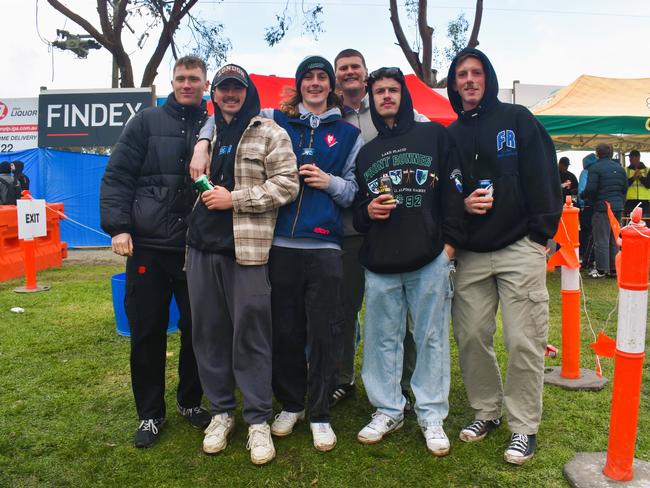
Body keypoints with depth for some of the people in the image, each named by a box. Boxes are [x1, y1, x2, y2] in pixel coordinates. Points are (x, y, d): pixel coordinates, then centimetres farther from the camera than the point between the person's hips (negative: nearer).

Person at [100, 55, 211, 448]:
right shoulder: (147, 122, 4)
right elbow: (117, 176, 0)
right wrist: (118, 226, -10)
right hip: (147, 244, -1)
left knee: (197, 329, 9)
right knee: (147, 333, 6)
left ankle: (191, 401, 30)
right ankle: (150, 413, 23)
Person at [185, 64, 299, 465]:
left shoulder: (270, 134, 1)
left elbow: (286, 184, -9)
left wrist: (234, 199, -13)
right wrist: (202, 198, 12)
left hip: (247, 248, -5)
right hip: (202, 246, 6)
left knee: (250, 332, -1)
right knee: (208, 330, 10)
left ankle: (258, 419, 13)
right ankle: (221, 411, 26)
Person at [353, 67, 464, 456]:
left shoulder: (433, 135, 7)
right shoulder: (366, 152, 18)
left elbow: (454, 190, 2)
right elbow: (357, 207, 21)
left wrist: (450, 242, -5)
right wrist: (367, 211, -2)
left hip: (429, 258, -3)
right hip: (380, 263, 4)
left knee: (432, 337, 4)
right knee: (382, 337, 9)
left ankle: (432, 415, 19)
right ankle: (388, 410, 24)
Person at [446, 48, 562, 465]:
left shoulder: (517, 120, 5)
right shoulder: (450, 136, 14)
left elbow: (544, 176, -1)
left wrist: (541, 233, -8)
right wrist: (460, 204, -6)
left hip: (520, 249, -3)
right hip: (470, 254, 4)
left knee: (524, 342, -1)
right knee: (471, 338, 6)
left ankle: (524, 426, 15)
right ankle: (487, 411, 26)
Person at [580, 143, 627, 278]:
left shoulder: (595, 168, -10)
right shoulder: (620, 168, 12)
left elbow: (590, 189, -16)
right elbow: (625, 187, 13)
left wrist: (582, 195, 2)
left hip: (602, 207, -7)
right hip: (618, 207, 7)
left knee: (601, 240, -2)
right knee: (614, 239, 13)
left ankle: (602, 269, -1)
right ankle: (614, 269, 17)